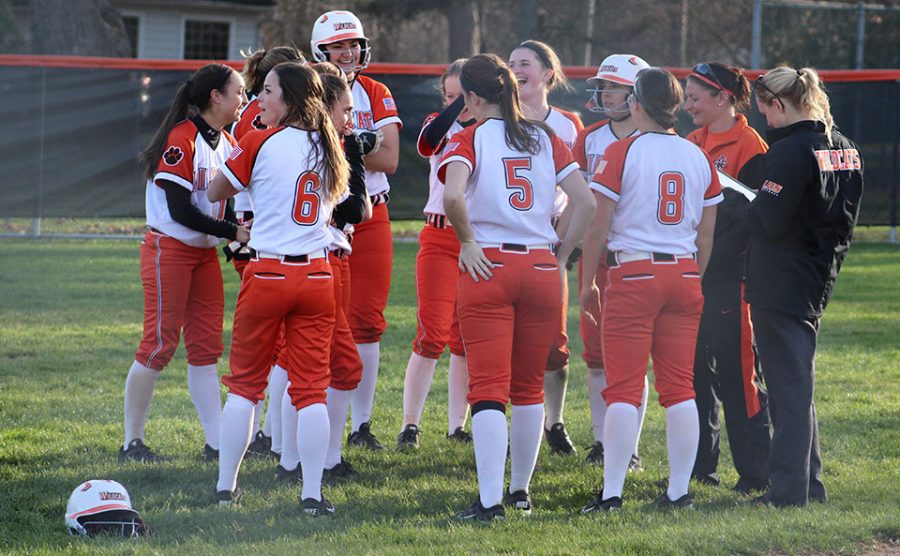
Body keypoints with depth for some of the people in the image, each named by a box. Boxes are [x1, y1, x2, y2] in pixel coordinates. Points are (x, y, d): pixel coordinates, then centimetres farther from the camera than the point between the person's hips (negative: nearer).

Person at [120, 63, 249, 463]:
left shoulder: (227, 143, 9)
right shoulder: (182, 139, -17)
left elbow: (228, 201, 11)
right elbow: (180, 210, -19)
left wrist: (245, 234, -8)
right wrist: (233, 232, -17)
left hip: (205, 254, 8)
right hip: (168, 249, -8)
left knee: (206, 348, 5)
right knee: (160, 344, -5)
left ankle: (216, 443, 5)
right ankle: (132, 443, 3)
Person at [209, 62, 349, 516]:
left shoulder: (260, 143, -8)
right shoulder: (328, 147, 6)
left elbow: (216, 192, 3)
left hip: (267, 273, -3)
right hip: (317, 275, 3)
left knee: (244, 384, 9)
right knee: (311, 388, 3)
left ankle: (226, 486, 13)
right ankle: (312, 495, -2)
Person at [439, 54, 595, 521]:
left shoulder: (468, 139, -3)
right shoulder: (544, 139, 9)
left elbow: (452, 195, -22)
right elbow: (586, 202, 2)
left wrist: (467, 240, -8)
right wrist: (560, 255, 10)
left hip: (488, 267, -4)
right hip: (541, 269, 4)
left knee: (488, 389, -5)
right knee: (529, 388, 15)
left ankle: (490, 501, -12)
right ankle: (520, 490, 24)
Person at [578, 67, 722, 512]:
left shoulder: (621, 152, -8)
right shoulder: (699, 157, 7)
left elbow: (600, 227, -8)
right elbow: (706, 234, 10)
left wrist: (587, 282, 2)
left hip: (634, 275, -4)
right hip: (684, 275, 4)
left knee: (624, 389, -4)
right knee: (679, 388, 8)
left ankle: (612, 493, -6)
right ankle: (679, 491, 9)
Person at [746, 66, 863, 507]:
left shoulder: (791, 150, -18)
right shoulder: (844, 147, 9)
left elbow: (767, 221, -20)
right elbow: (845, 218, 14)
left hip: (781, 285, -8)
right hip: (818, 280, 8)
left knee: (788, 387, -5)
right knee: (798, 384, 17)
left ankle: (788, 490, -3)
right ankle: (808, 483, 21)